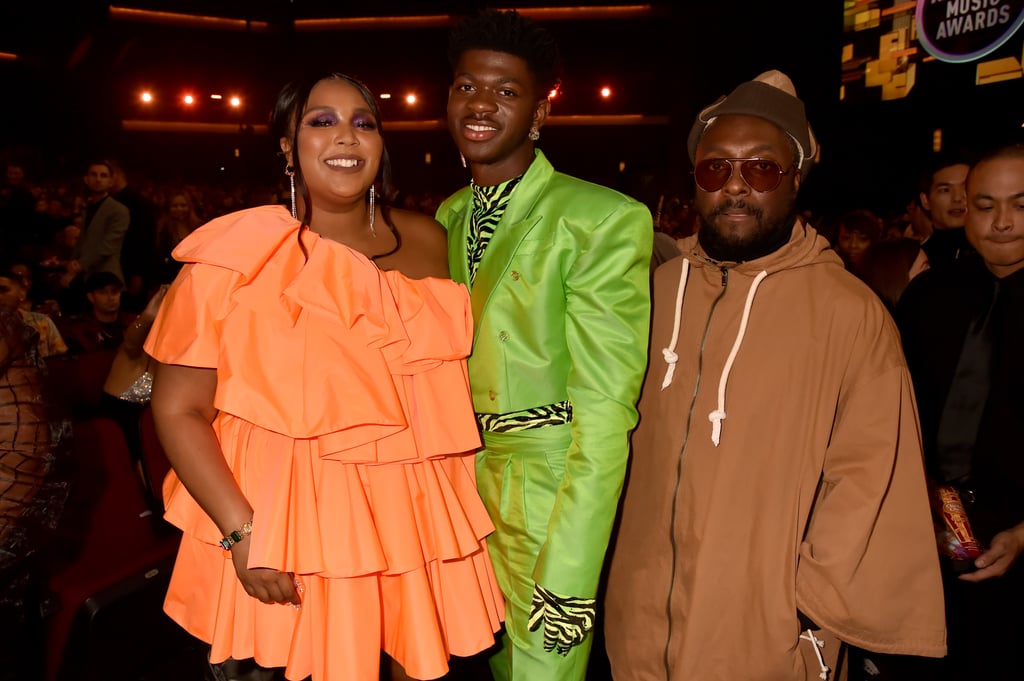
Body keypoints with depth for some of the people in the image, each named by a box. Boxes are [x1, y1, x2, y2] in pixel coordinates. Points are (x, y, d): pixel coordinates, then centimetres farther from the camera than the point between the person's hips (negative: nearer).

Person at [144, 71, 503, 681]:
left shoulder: (426, 241, 3)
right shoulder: (240, 257, -10)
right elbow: (179, 407, -8)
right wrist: (241, 531, -16)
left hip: (413, 516, 4)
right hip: (293, 519, -3)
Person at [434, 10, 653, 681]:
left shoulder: (604, 220, -16)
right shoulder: (448, 217, 6)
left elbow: (605, 411, -20)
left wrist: (564, 581, -22)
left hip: (552, 502, -6)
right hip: (462, 494, 6)